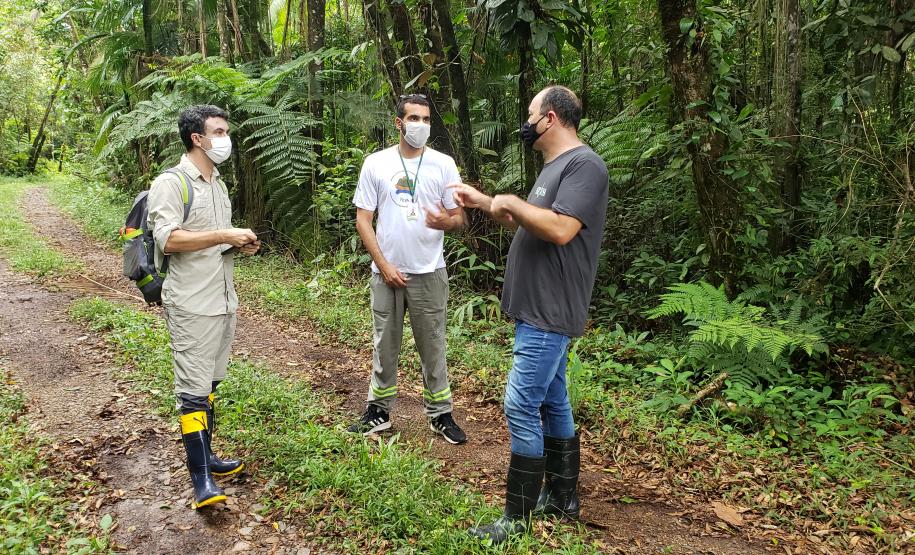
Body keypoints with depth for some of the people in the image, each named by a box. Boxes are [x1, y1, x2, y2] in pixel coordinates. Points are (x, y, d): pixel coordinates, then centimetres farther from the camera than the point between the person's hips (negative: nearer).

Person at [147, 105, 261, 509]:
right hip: (191, 305, -8)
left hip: (223, 300, 9)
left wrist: (240, 244, 5)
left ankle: (204, 455, 25)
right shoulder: (171, 183, -10)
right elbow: (167, 239, -21)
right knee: (194, 388, -7)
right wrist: (224, 236, -20)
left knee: (210, 383, 14)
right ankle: (201, 479, -4)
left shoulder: (218, 184, 17)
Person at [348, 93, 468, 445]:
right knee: (385, 345, 12)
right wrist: (384, 265, -7)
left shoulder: (443, 164, 1)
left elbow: (459, 217, 4)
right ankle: (379, 412, 25)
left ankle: (439, 414, 20)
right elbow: (363, 220, 1)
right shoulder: (376, 163, 1)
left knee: (432, 346, 7)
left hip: (429, 273, 0)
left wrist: (445, 221, -22)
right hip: (386, 271, 1)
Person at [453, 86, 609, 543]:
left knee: (522, 406, -8)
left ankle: (517, 518, 1)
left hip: (548, 315, -10)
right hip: (539, 312, 10)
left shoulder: (584, 164, -14)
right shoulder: (554, 166, 18)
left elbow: (559, 229, -26)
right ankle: (561, 496, 28)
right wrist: (482, 201, 23)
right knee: (552, 402, 16)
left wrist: (509, 202, -14)